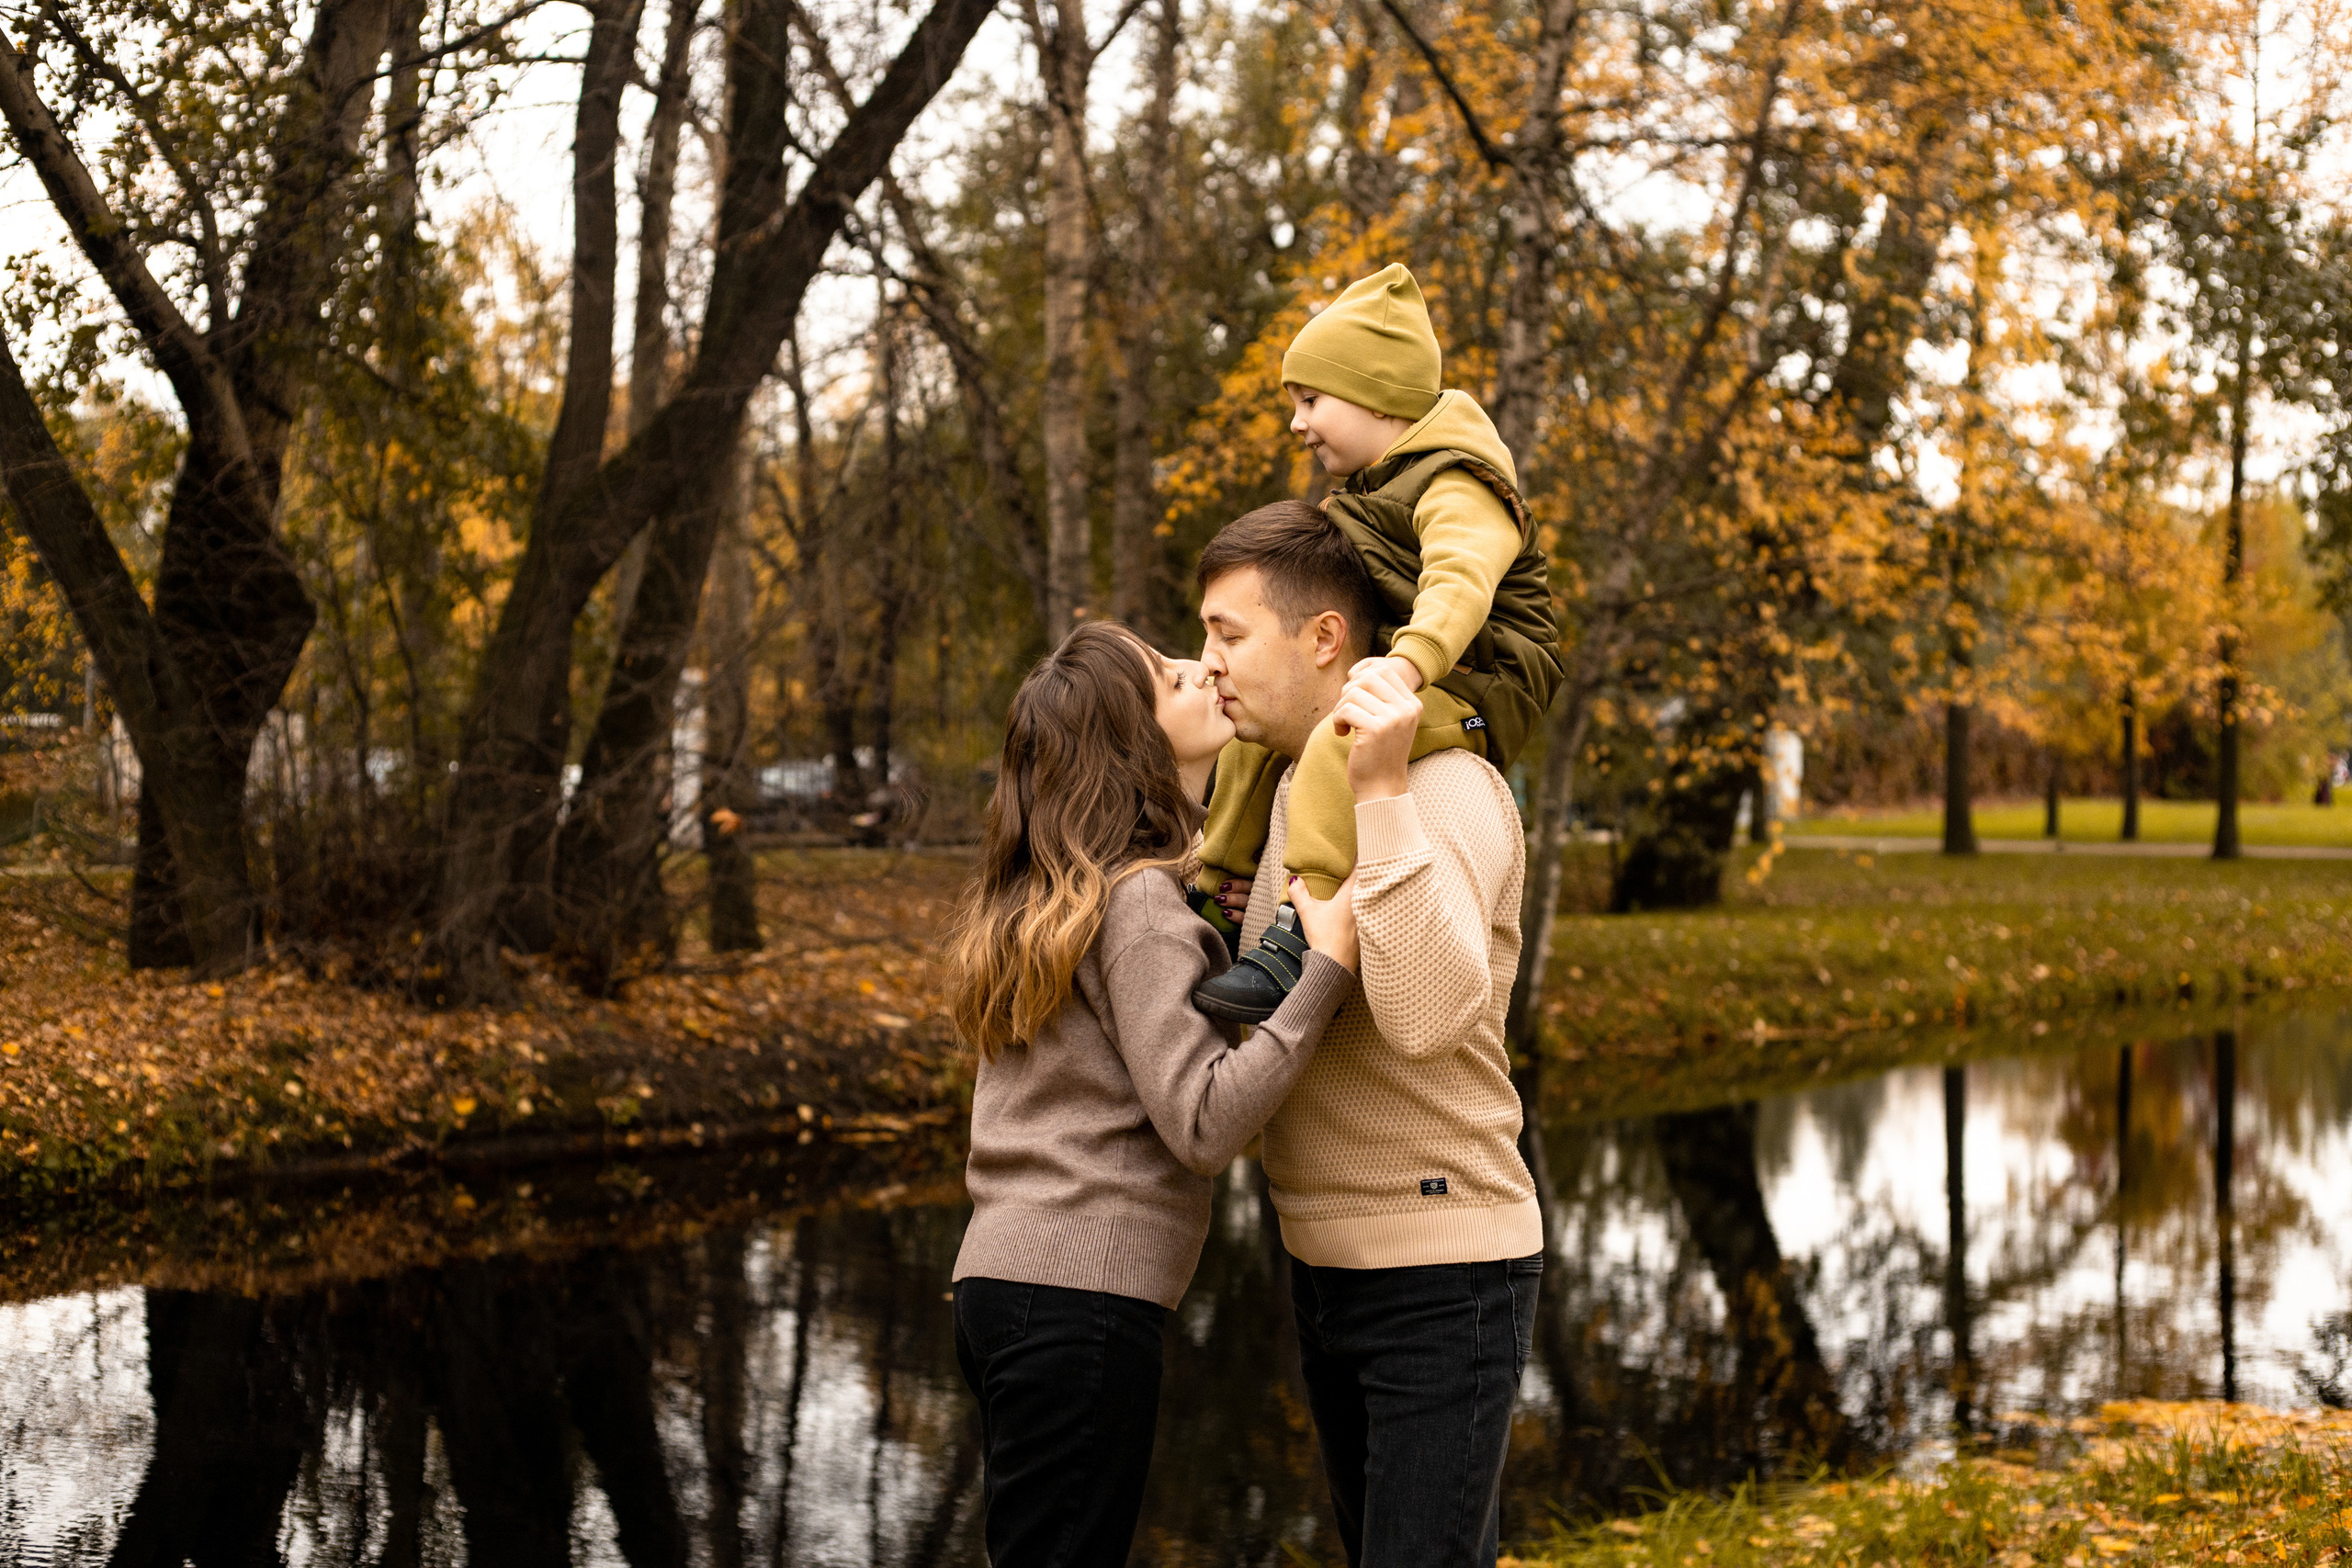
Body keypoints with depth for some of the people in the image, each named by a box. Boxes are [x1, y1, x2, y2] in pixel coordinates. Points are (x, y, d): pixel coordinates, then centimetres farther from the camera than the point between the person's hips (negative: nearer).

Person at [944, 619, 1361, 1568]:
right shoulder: (1138, 903, -11)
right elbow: (1204, 1125, -18)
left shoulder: (1047, 897, 15)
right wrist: (1329, 969, -20)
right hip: (1083, 1295, -9)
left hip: (1001, 1278, 9)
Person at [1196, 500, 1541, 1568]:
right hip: (1329, 1265, 9)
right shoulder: (1296, 789, 9)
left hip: (1443, 1269, -9)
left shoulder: (1449, 790, -17)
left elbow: (1429, 1015, -34)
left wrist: (1383, 793, -35)